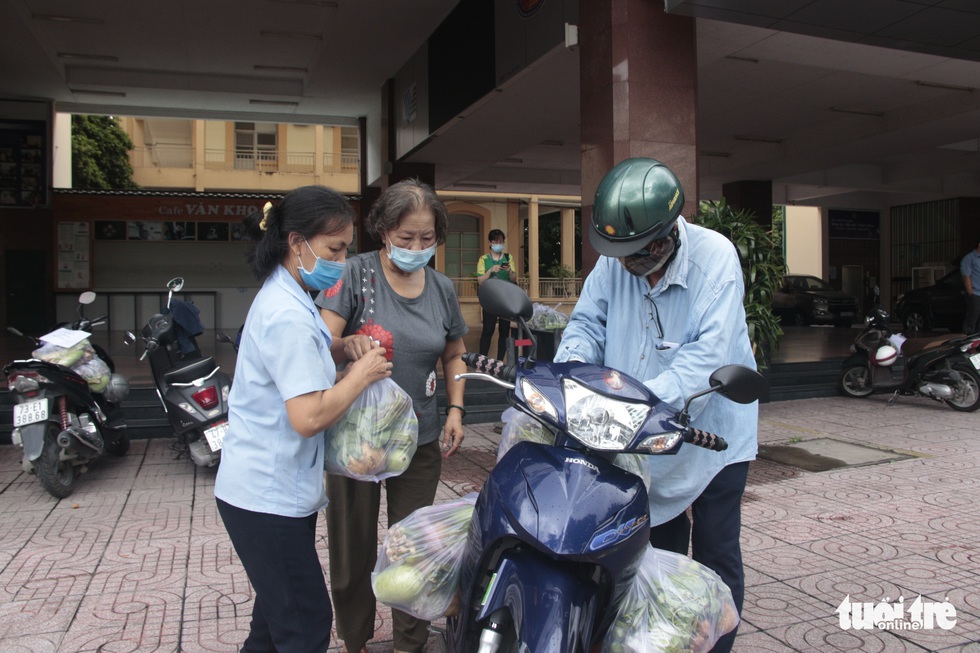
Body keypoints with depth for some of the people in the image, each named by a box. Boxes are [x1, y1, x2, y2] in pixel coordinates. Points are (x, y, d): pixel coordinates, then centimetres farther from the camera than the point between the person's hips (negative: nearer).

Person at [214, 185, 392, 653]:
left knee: (280, 613, 23)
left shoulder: (283, 300, 9)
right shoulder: (288, 316, -23)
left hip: (271, 490, 10)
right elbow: (309, 416, -29)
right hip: (268, 498, -10)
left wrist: (347, 352, 3)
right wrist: (361, 375, -16)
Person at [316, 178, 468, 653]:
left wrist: (455, 408, 3)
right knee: (353, 548, 9)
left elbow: (454, 354, 17)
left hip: (419, 439, 3)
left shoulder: (442, 288, 5)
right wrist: (346, 346, -40)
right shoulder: (357, 273, -9)